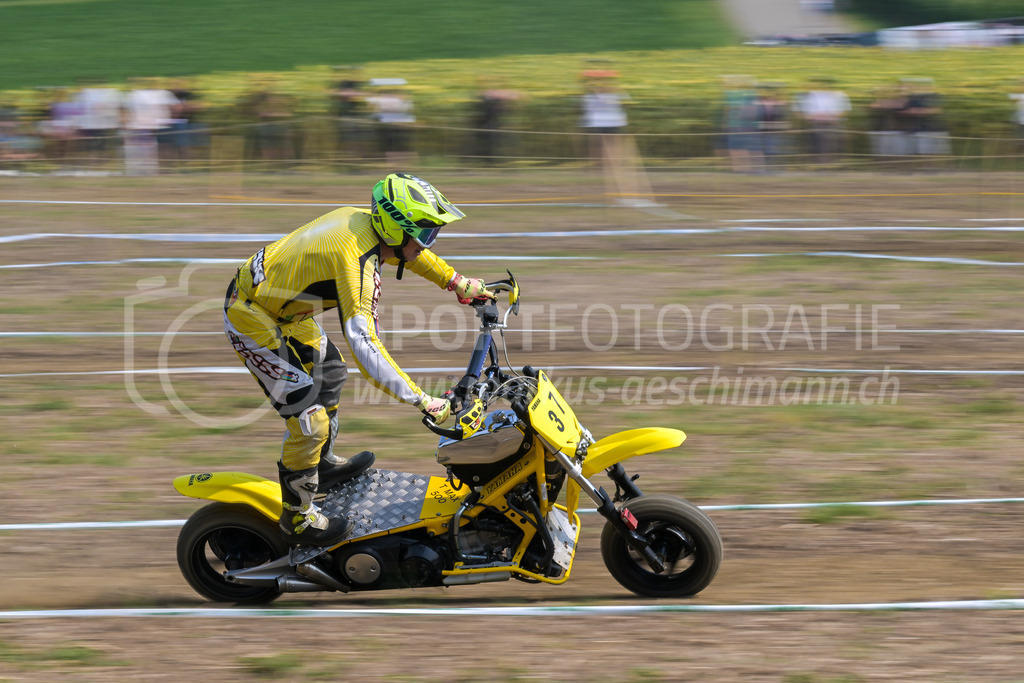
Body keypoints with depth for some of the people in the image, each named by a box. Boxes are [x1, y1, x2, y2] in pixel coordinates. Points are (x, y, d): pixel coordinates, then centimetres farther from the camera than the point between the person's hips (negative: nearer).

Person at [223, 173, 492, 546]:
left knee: (330, 371, 27)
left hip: (276, 299, 10)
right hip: (251, 318, -10)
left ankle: (320, 462, 46)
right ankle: (298, 518, 8)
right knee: (309, 417, -8)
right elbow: (363, 342, -37)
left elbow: (410, 251, 20)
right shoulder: (357, 260, -32)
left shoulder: (367, 221, -5)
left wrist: (458, 283, 27)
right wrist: (419, 399, -37)